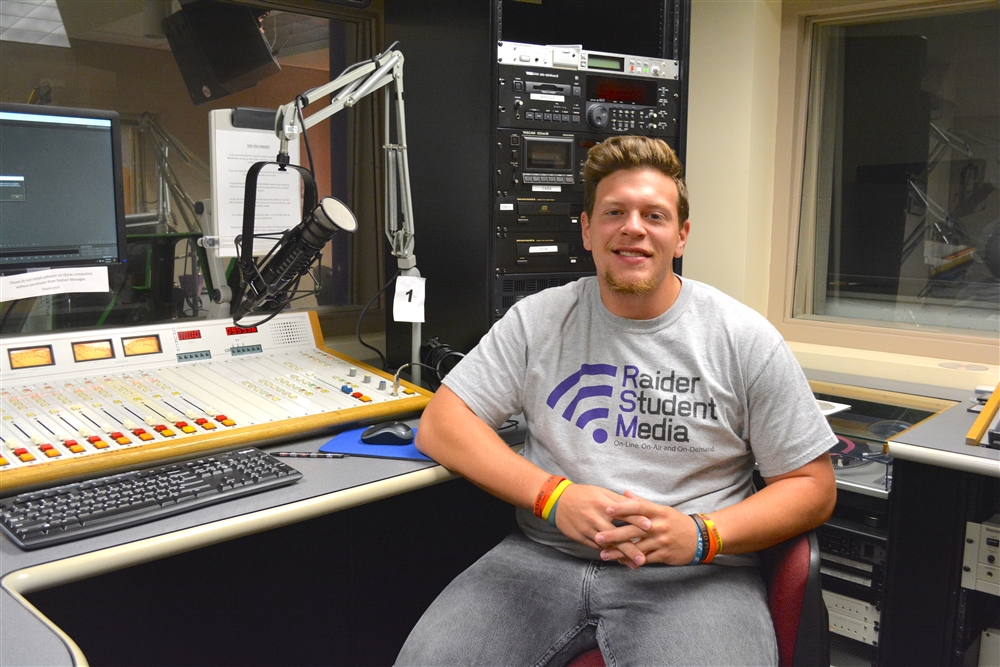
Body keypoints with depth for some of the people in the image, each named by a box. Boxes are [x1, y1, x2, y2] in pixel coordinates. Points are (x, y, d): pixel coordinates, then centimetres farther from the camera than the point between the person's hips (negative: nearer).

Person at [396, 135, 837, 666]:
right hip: (545, 557, 1)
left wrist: (700, 535, -16)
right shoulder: (538, 319, 5)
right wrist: (553, 496, -15)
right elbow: (439, 425, 1)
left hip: (692, 575, -1)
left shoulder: (745, 339, 1)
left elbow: (813, 486, 3)